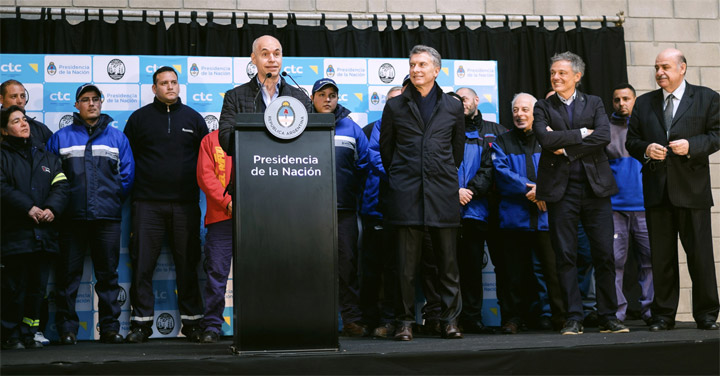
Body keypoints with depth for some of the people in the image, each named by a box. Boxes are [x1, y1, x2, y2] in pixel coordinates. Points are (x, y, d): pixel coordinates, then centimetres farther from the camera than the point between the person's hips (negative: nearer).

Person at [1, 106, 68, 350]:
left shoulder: (47, 158, 19)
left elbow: (61, 186, 8)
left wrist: (52, 208, -12)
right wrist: (29, 208, -18)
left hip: (44, 234, 4)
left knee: (38, 288, 7)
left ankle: (29, 334, 16)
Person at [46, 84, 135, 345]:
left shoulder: (117, 137, 12)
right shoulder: (60, 138, 11)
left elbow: (127, 174, 10)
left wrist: (114, 199, 5)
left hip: (107, 217, 1)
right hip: (72, 217, 0)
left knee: (108, 274, 4)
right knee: (68, 274, 1)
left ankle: (110, 326, 11)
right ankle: (67, 327, 8)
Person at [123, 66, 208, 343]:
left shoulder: (193, 118, 12)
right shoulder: (140, 118, 8)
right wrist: (130, 193, 3)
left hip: (185, 204, 1)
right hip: (147, 203, -1)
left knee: (188, 263, 4)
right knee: (143, 263, 0)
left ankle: (192, 321, 12)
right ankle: (141, 322, 8)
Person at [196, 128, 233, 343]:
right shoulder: (210, 140, 12)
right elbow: (205, 175, 3)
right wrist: (227, 201, -9)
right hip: (220, 217, -1)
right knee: (216, 272, -2)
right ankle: (211, 327, 6)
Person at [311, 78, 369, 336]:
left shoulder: (351, 128, 11)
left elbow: (363, 164, 13)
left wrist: (353, 193, 8)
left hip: (344, 209, 1)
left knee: (347, 262, 0)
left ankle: (352, 319, 6)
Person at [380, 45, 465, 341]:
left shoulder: (452, 107, 11)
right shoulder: (395, 107, 8)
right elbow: (385, 148, 14)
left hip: (443, 193, 1)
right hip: (406, 194, -1)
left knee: (448, 262, 3)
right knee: (406, 263, 0)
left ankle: (450, 320, 12)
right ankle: (405, 321, 8)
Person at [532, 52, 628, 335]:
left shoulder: (594, 103, 11)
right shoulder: (543, 107, 10)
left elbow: (604, 137, -6)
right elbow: (545, 139, -9)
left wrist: (567, 148, -10)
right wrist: (582, 133, -9)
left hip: (595, 185, 1)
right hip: (560, 188, -1)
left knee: (605, 255, 1)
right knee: (565, 256, 0)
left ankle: (608, 317, 10)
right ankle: (573, 319, 7)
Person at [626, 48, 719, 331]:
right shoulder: (644, 103, 15)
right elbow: (631, 141, 13)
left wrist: (691, 145, -16)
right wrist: (646, 149, -8)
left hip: (692, 189, -3)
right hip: (656, 190, 3)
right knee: (661, 256, 6)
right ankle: (663, 315, 13)